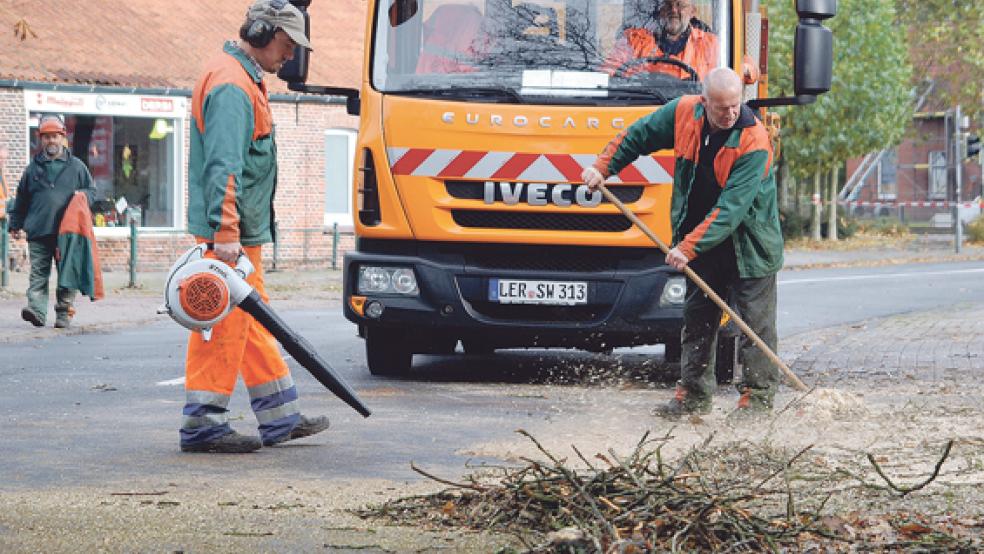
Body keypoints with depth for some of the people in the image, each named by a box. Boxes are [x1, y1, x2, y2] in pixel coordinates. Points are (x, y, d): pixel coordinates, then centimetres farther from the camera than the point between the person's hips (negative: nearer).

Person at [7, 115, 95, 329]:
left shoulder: (76, 166, 10)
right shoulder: (33, 168, 13)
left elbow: (91, 190, 18)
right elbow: (21, 199, 19)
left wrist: (83, 195, -5)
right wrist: (16, 225, 17)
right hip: (38, 232, 0)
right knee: (38, 274, -7)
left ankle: (64, 312, 8)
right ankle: (36, 310, -15)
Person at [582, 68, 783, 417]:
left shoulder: (754, 143, -26)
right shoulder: (683, 113, -9)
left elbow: (731, 208, -30)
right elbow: (638, 136, 10)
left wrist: (689, 246, -34)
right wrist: (602, 167, 5)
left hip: (748, 245, -6)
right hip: (700, 242, 6)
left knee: (755, 321, -3)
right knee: (697, 318, 10)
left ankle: (757, 397, 2)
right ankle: (693, 394, 18)